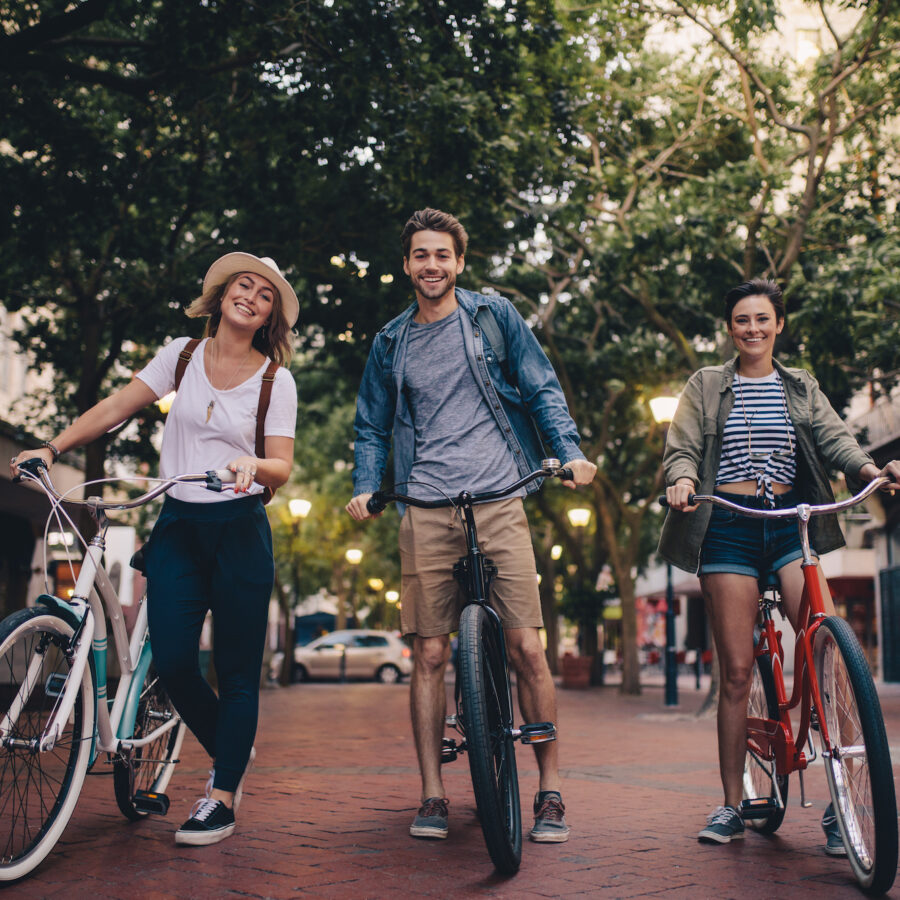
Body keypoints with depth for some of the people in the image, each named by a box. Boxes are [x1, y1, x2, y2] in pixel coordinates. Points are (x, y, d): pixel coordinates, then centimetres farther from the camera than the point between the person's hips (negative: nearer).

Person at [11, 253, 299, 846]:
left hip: (240, 529, -2)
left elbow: (282, 468, -4)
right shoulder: (182, 355, 7)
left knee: (237, 668, -1)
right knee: (171, 659, -5)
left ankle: (223, 798, 10)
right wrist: (53, 447, -4)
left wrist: (252, 465, -26)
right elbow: (116, 407, 5)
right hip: (178, 525, 2)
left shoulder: (275, 380, 0)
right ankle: (229, 753, 22)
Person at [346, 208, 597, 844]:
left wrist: (570, 452, -7)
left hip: (500, 502, -2)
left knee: (527, 647, -6)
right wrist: (365, 487, 4)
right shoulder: (391, 343, 15)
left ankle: (551, 793, 6)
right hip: (427, 512, 2)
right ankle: (433, 796, 10)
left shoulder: (493, 316, 9)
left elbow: (542, 389, 8)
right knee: (430, 655, 0)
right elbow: (373, 427, 20)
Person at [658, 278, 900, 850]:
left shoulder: (802, 387, 18)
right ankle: (732, 804, 9)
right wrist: (682, 480, -19)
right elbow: (682, 448, 4)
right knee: (736, 670, -2)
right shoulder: (707, 386, 13)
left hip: (791, 522, 1)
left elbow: (832, 435, 3)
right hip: (729, 525, -1)